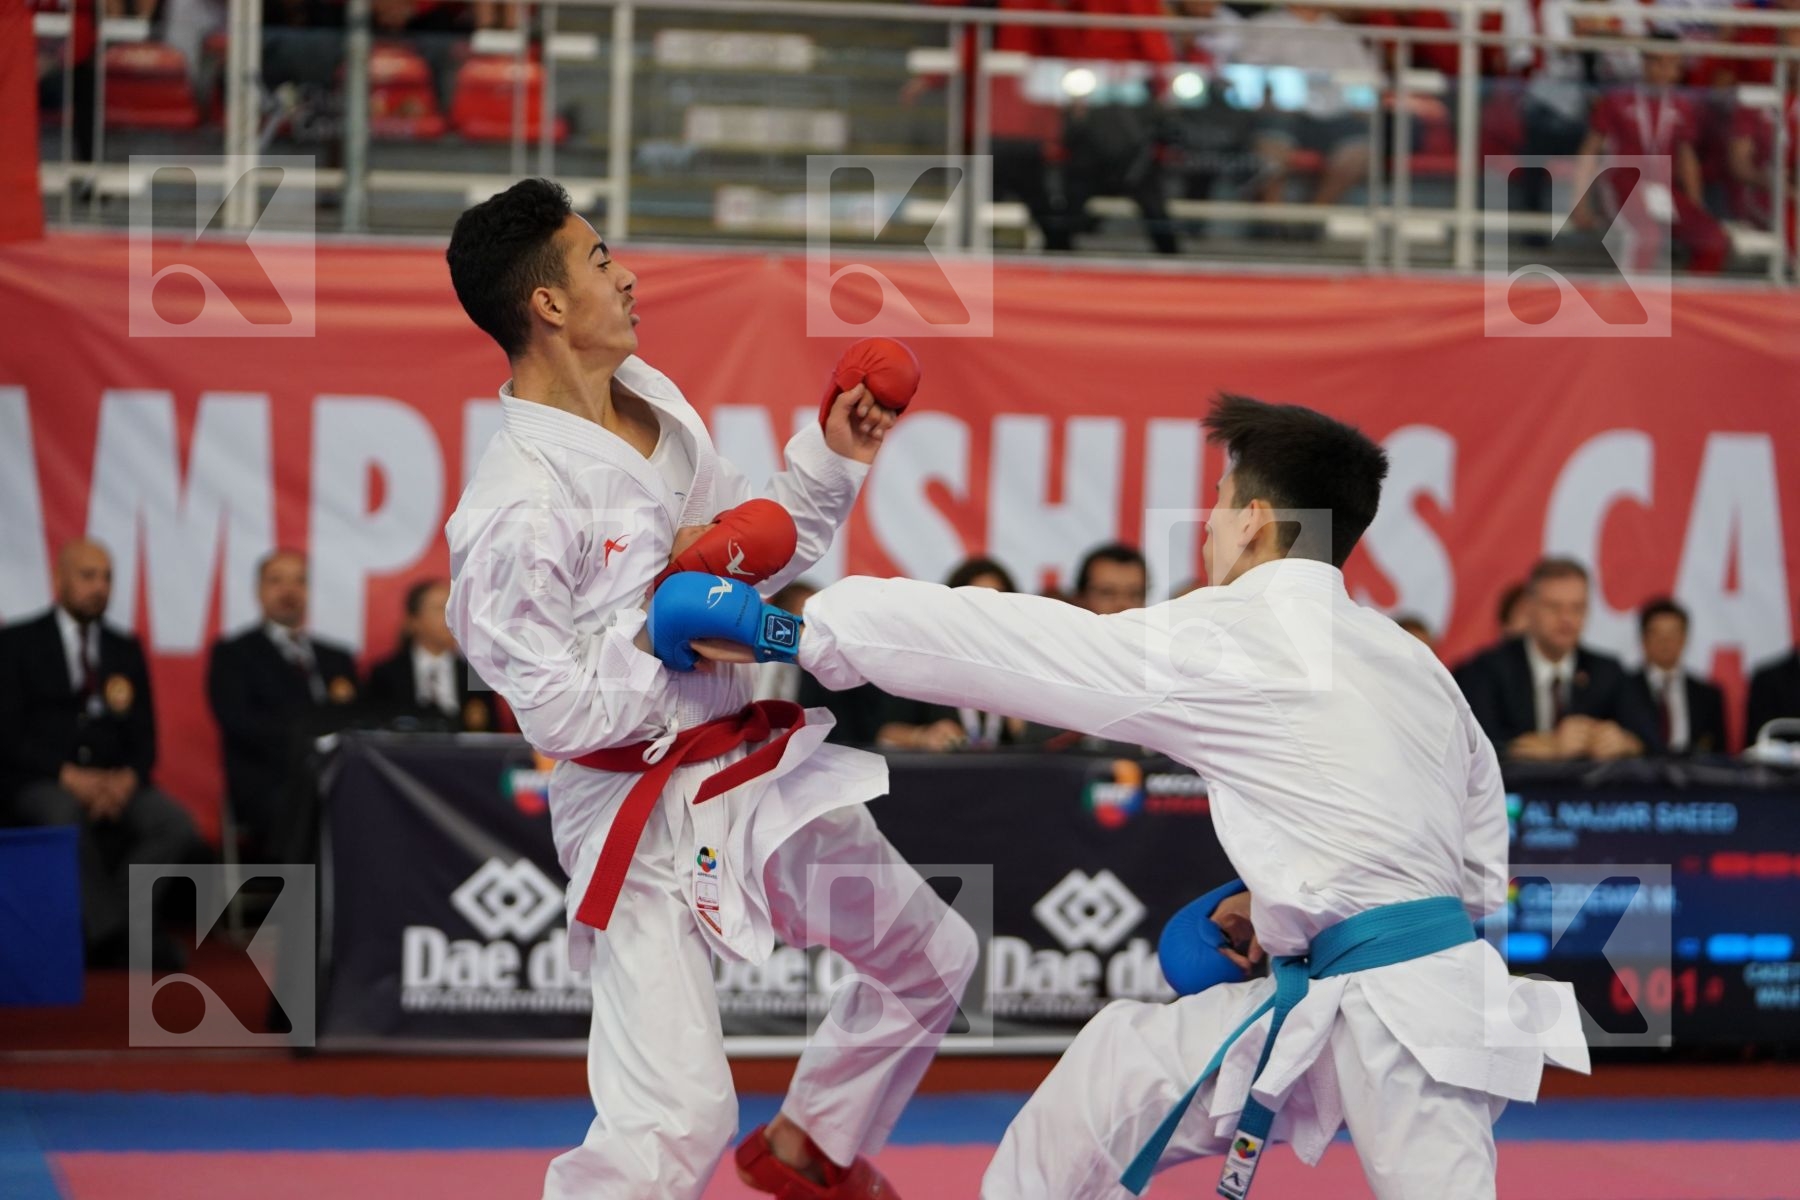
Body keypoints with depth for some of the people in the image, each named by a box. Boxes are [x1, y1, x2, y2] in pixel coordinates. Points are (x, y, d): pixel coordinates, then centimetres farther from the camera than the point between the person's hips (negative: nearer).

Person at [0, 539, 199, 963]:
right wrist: (69, 775, -19)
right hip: (39, 784, -4)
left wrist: (129, 777, -11)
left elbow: (144, 735, 13)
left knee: (178, 825, -27)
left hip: (113, 782, 4)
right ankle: (121, 932, -29)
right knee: (67, 818, -40)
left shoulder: (126, 650, 19)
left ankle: (100, 928, -22)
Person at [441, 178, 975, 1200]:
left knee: (933, 959, 25)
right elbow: (567, 712, -23)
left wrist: (831, 458, 6)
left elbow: (753, 560, 16)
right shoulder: (512, 510, -24)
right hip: (643, 818, -9)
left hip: (761, 771, 9)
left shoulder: (654, 399, 4)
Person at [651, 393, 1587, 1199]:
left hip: (1403, 1017, -9)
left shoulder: (1222, 643, -9)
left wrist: (781, 629, 2)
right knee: (1106, 1081, 13)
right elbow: (1482, 870, 17)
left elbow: (995, 643, -5)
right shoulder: (1414, 664, 14)